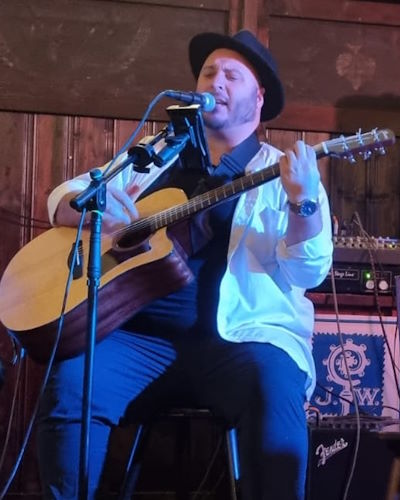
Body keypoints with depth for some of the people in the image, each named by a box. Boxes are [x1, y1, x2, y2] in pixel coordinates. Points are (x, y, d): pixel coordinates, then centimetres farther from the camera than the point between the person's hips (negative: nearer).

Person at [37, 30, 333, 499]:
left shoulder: (282, 174, 8)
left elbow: (307, 271, -3)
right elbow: (65, 196, 19)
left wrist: (304, 203, -24)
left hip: (236, 339, -2)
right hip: (140, 335, 3)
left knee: (273, 386, -35)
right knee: (70, 381, -26)